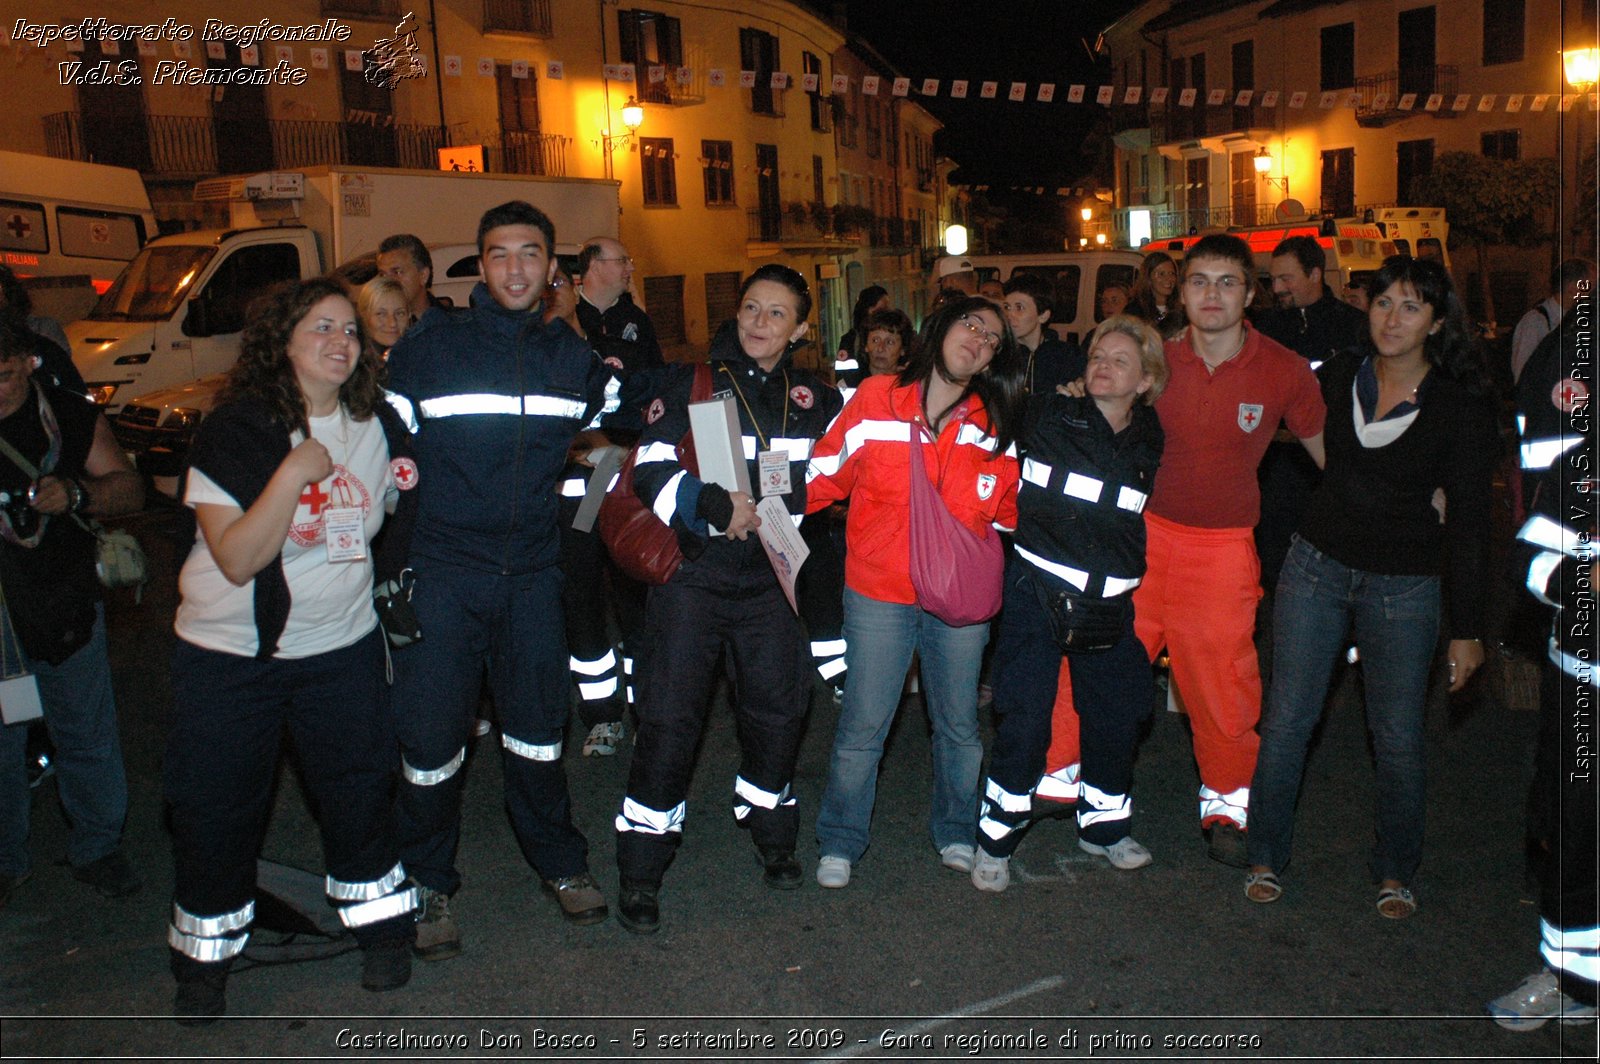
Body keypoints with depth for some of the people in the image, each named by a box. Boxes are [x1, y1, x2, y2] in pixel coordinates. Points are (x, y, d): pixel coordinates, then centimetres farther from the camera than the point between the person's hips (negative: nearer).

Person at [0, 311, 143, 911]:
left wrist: (77, 494, -20)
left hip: (68, 608, 1)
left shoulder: (71, 417, 0)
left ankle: (95, 849, 28)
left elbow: (130, 489, 1)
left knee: (88, 737, 9)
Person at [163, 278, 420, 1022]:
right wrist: (294, 473, -27)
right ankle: (205, 957, 28)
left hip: (342, 647, 3)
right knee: (215, 807, 7)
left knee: (359, 790, 9)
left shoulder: (377, 426, 1)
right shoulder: (234, 431, -13)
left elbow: (384, 515, 19)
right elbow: (237, 559, -20)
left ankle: (381, 925, 30)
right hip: (230, 653, -3)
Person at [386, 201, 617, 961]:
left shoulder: (573, 356, 6)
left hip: (533, 571, 3)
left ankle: (560, 862, 31)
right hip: (441, 572, -2)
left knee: (538, 726, 12)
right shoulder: (427, 348, -3)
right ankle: (429, 884, 21)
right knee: (431, 733, 1)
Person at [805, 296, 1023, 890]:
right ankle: (839, 844, 24)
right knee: (862, 728, 4)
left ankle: (956, 833, 37)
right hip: (879, 595, -2)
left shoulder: (995, 426, 1)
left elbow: (1005, 513, 12)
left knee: (959, 724, 15)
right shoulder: (875, 402, -6)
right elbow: (823, 476, -1)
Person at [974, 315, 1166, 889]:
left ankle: (1104, 823, 35)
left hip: (1110, 601, 4)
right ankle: (996, 836, 14)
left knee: (1118, 713, 13)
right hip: (1037, 591, -4)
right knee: (1025, 718, -3)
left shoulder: (1153, 443, 5)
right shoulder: (1047, 416, -4)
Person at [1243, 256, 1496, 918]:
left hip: (1404, 584, -2)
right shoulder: (1338, 375, -1)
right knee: (1286, 718, 4)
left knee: (1397, 737, 7)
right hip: (1317, 564, 2)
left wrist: (1467, 628, -7)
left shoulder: (1461, 406, -8)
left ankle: (1396, 872, 27)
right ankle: (1266, 857, 19)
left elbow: (1468, 520, -7)